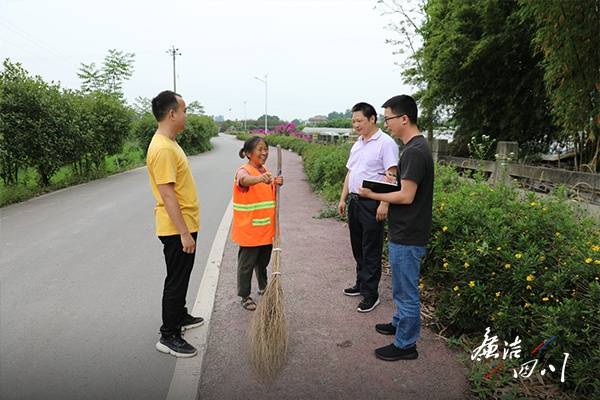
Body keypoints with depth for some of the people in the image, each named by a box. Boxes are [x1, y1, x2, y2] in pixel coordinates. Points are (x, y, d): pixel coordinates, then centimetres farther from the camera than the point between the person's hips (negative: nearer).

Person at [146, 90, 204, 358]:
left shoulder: (168, 143, 11)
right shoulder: (162, 149, -22)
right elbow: (167, 195, -26)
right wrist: (184, 233, -24)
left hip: (183, 225, 10)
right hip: (177, 230, -10)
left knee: (181, 277, 23)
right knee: (176, 281, 1)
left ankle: (179, 316, 40)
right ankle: (169, 337, 14)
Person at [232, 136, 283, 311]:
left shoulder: (265, 171, 8)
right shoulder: (244, 170, -16)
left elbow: (271, 196, 12)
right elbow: (244, 180, -41)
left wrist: (277, 185, -10)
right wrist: (260, 179, -63)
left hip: (266, 228, 7)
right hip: (249, 229, -7)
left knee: (263, 261, 22)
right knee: (247, 263, 6)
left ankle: (263, 287, 41)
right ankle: (245, 296, 20)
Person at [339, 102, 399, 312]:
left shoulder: (385, 143, -12)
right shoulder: (357, 144, 15)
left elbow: (391, 176, -18)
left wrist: (384, 203, -24)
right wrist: (343, 198, 16)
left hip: (372, 203, -8)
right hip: (354, 201, 8)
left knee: (371, 250, -1)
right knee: (358, 246, 17)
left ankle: (371, 293, 8)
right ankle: (362, 283, 31)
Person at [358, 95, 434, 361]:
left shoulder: (414, 151, -21)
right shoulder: (416, 147, 11)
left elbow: (406, 196, -23)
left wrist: (373, 195, -13)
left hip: (407, 237, -10)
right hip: (405, 233, 10)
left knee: (405, 290, 4)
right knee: (403, 287, 25)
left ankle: (405, 344, 18)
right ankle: (400, 323, 43)